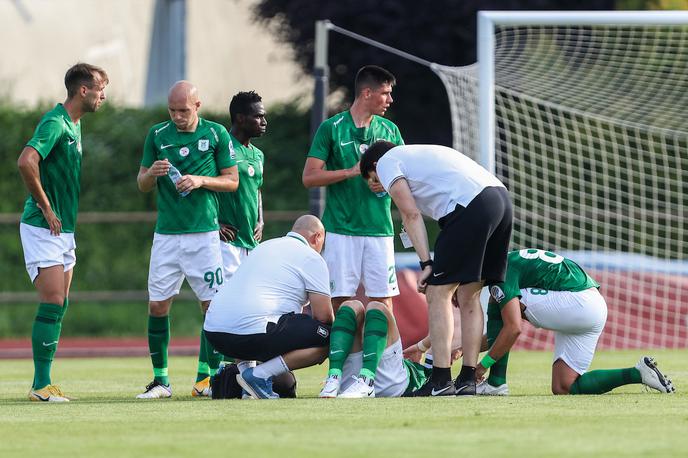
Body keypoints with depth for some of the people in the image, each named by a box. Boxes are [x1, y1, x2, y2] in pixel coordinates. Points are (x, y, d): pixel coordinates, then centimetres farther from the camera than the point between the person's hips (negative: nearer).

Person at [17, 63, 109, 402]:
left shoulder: (74, 125, 14)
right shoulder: (55, 123, -16)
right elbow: (26, 161, -31)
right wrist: (46, 208, -22)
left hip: (64, 230, 9)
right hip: (43, 229, -9)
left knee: (59, 306, 8)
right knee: (52, 304, -12)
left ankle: (43, 382, 12)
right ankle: (41, 385, -10)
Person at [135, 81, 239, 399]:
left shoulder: (216, 134, 2)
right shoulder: (157, 135, 6)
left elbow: (232, 181, 5)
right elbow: (142, 185, 11)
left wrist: (200, 181, -12)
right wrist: (152, 172, -12)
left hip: (204, 232, -2)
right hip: (166, 234, 2)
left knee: (213, 304, -4)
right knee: (158, 306, -1)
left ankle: (211, 376, 6)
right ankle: (160, 380, 6)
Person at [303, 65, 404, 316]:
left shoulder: (389, 130, 12)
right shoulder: (331, 128, 0)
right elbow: (309, 177, -4)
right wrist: (352, 172, -13)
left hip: (379, 228, 4)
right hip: (341, 228, -3)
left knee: (382, 299, 0)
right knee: (340, 299, -5)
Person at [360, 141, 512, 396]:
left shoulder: (386, 161, 14)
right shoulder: (421, 154, 37)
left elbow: (411, 214, 0)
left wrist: (426, 264, -1)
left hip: (470, 205, -8)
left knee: (438, 294, -2)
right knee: (469, 297, 14)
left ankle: (441, 380, -5)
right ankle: (468, 379, 13)